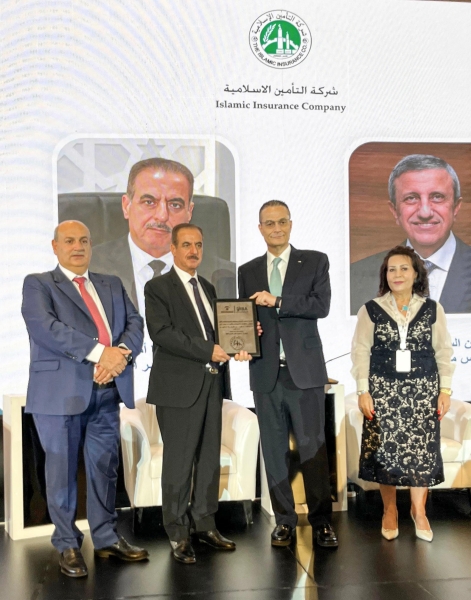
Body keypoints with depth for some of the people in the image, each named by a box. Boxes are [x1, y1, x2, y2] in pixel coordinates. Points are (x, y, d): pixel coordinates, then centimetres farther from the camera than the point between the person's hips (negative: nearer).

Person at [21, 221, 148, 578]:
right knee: (63, 471, 5)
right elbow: (44, 327, -15)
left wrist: (122, 352, -15)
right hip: (62, 391, -4)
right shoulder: (38, 284, 2)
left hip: (107, 390, 4)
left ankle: (107, 538, 25)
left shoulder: (112, 285, 18)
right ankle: (68, 546, 20)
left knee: (105, 467, 11)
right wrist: (100, 352, -21)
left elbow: (134, 322, 8)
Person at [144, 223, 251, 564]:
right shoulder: (158, 288, -2)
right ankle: (178, 534, 11)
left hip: (211, 384, 6)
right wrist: (208, 350, -20)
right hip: (179, 386, -6)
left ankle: (204, 523, 23)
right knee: (179, 462, -1)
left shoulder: (209, 289, 19)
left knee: (210, 458, 10)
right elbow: (162, 332, -15)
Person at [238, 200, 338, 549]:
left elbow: (322, 305, -10)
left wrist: (277, 301, -16)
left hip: (305, 370, -3)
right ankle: (285, 521, 19)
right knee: (274, 449, 7)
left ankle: (322, 521, 13)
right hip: (266, 373, 3)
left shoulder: (315, 261, 4)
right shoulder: (248, 271, 13)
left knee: (313, 447, 0)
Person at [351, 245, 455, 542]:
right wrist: (363, 390, -6)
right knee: (385, 449, 3)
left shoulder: (433, 309, 3)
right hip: (383, 389, -1)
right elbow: (361, 351, -1)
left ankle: (419, 509, 21)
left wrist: (445, 389, 0)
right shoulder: (371, 310, 0)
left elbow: (443, 351, 6)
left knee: (422, 448, 2)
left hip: (423, 389, 1)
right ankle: (390, 510, 21)